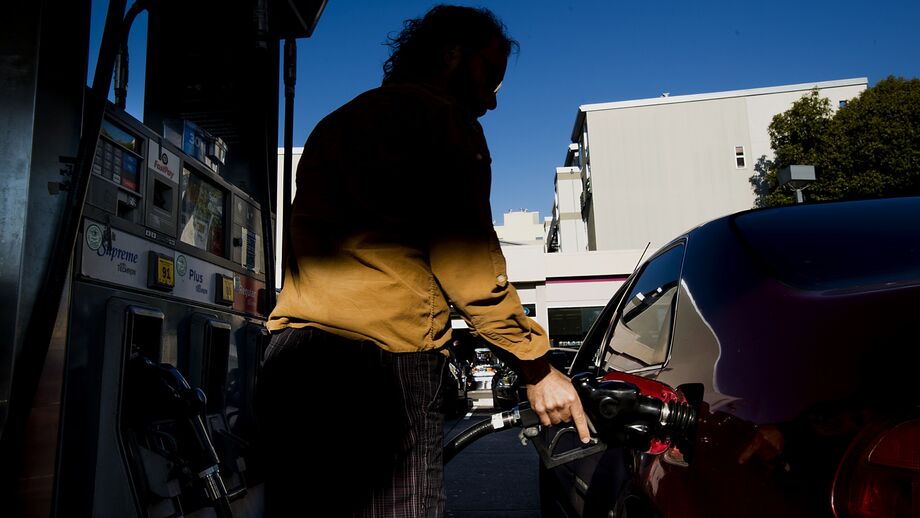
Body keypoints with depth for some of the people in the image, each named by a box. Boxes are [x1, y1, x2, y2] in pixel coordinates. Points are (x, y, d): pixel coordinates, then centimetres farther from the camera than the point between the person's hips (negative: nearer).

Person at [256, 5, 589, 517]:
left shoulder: (334, 123, 28)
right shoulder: (443, 116, 1)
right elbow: (467, 262, -8)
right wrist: (538, 368, -2)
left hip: (289, 354, 9)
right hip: (385, 354, -8)